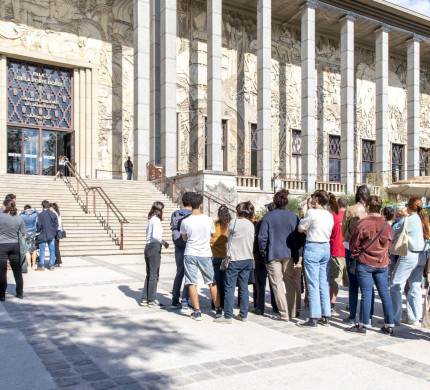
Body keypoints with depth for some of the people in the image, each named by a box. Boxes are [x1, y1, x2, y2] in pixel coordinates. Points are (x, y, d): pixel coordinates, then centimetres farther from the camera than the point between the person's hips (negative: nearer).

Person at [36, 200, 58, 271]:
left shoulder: (41, 215, -10)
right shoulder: (53, 214, 2)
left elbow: (39, 225, -10)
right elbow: (56, 224, 5)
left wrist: (37, 233, 6)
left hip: (43, 236, -3)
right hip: (51, 235, 3)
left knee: (42, 250, 5)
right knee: (52, 250, 8)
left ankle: (41, 266, 6)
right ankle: (51, 266, 10)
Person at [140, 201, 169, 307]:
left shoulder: (150, 220, 16)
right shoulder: (156, 220, -10)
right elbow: (155, 235, -23)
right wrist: (164, 242, -13)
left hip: (148, 246, 9)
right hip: (154, 247, -9)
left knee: (149, 274, 14)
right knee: (154, 274, -3)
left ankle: (144, 299, 18)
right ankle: (152, 300, 3)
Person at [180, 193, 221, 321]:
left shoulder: (185, 222, -7)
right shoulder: (208, 220, -5)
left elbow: (184, 238, 8)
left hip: (190, 254, -1)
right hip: (205, 255, 1)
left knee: (192, 283, 4)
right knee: (212, 282, 12)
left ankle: (197, 312, 3)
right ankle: (218, 309, 19)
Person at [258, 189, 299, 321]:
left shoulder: (268, 217, -9)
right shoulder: (293, 216, 1)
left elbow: (262, 237, -10)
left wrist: (263, 251, 3)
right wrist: (296, 252, 16)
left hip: (273, 255, -4)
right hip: (289, 254, 4)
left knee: (277, 283, 3)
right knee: (290, 282, 16)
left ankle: (284, 314, 3)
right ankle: (292, 311, 23)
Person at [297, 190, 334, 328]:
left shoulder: (312, 213, -13)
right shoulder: (330, 216, 8)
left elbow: (300, 229, -2)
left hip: (312, 248, -7)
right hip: (326, 248, 7)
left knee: (313, 285, -3)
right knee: (324, 284, 11)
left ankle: (314, 318, 1)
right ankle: (325, 317, 16)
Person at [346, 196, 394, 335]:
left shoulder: (362, 224, -13)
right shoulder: (387, 225, 1)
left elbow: (354, 244, -5)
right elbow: (388, 244, 12)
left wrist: (355, 255, 13)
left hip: (365, 263, -4)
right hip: (382, 264, 4)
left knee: (366, 294, 0)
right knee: (385, 294, 9)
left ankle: (363, 325, 7)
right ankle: (389, 325, 16)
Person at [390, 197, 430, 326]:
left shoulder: (407, 221, -14)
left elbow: (394, 237, -7)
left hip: (409, 256, -8)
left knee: (396, 286, -2)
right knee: (415, 287, 13)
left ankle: (394, 318, 0)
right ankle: (413, 317, 19)